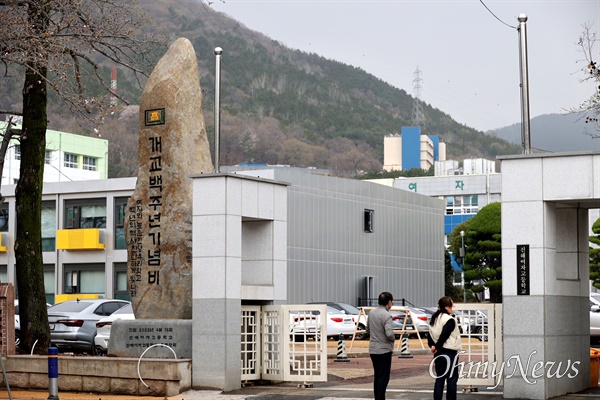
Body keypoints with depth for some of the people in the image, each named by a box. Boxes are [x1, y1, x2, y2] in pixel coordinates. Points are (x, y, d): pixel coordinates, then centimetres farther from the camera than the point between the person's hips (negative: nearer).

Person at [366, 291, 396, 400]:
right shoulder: (386, 315, -17)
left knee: (377, 377, 16)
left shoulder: (371, 313, 7)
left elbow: (368, 330, 17)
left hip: (373, 350, 8)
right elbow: (389, 334, -25)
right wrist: (393, 339, -5)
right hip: (384, 350, -8)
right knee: (383, 378, -3)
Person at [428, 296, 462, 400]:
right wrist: (437, 347, -10)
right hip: (449, 352, -8)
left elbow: (430, 335, 9)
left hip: (439, 353, 8)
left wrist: (432, 346, 2)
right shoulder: (450, 320, -15)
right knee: (452, 379, 0)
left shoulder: (434, 319, 11)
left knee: (439, 379, 11)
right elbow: (444, 335, -21)